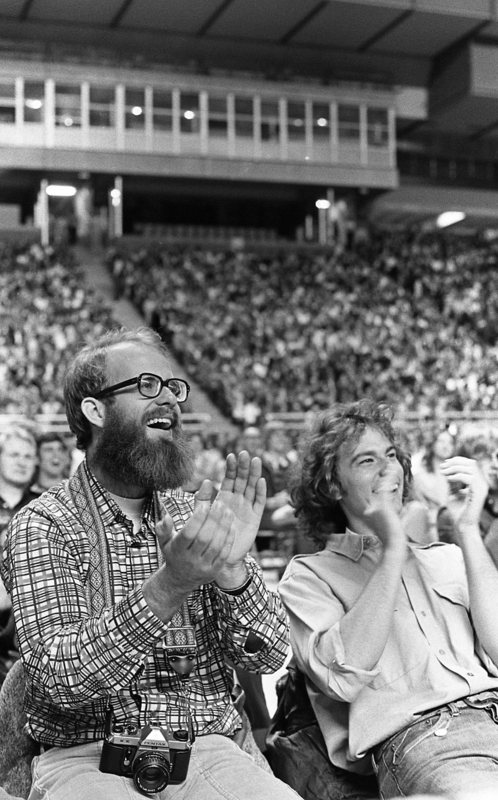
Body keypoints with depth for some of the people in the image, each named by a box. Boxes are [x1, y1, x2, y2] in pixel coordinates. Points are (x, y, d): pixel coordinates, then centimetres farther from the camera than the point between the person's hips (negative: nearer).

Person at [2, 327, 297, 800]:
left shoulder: (195, 517, 9)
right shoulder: (41, 526, -2)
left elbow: (269, 656, 2)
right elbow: (58, 677, -16)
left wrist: (232, 572, -18)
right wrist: (168, 587, -30)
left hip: (204, 750, 3)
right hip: (85, 759, -3)